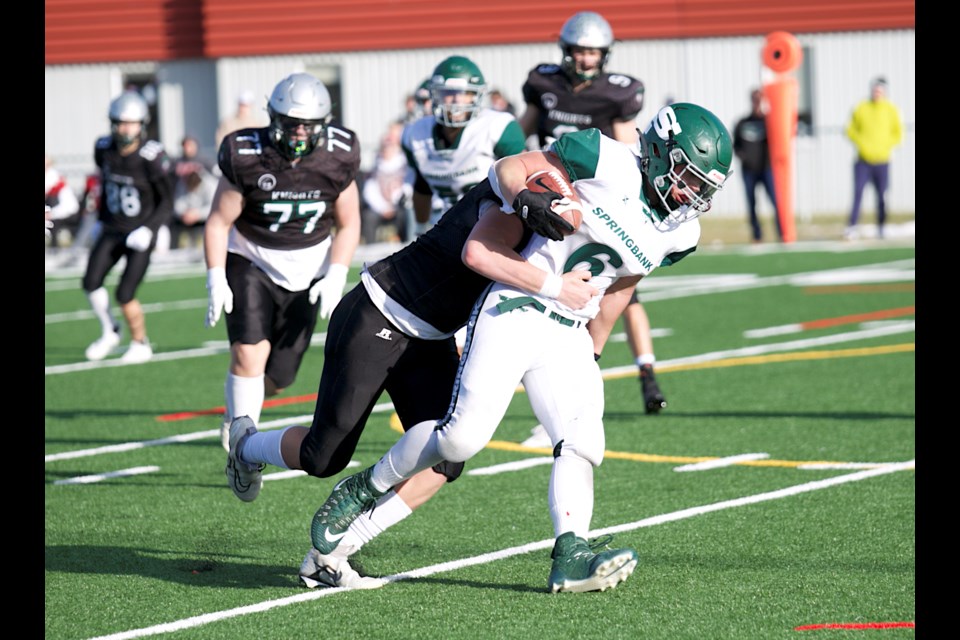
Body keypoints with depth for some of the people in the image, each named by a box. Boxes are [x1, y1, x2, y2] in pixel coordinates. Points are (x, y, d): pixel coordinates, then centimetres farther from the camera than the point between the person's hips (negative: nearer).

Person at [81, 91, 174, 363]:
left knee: (125, 295, -10)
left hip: (140, 233, -5)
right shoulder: (104, 150, -3)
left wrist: (148, 229, -20)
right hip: (112, 229, 5)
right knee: (91, 283, -9)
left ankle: (141, 345, 13)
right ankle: (109, 332, 16)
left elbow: (166, 202, -10)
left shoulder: (152, 157, -19)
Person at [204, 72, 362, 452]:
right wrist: (216, 279, -20)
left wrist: (336, 276, -14)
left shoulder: (337, 160, -14)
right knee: (250, 354, -20)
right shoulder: (246, 158, -20)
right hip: (251, 260, -2)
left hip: (307, 270, 2)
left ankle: (237, 409, 37)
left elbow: (348, 225, -1)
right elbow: (218, 221, -11)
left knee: (279, 375, 3)